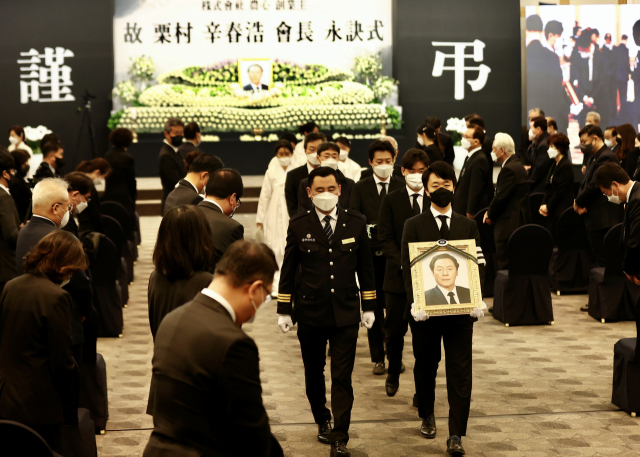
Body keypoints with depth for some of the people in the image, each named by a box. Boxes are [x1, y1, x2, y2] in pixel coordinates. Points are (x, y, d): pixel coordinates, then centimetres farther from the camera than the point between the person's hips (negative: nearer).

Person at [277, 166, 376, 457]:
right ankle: (322, 421, 36)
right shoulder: (298, 226, -1)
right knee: (314, 374, 14)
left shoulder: (356, 223, 2)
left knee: (342, 378, -3)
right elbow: (288, 270, 3)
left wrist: (369, 307, 6)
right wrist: (284, 310, 1)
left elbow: (365, 267, 7)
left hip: (345, 313, 0)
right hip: (310, 313, 1)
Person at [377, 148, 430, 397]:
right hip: (398, 276, 0)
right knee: (394, 330, 6)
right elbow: (385, 238, -1)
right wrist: (402, 264, -14)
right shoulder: (391, 200, 3)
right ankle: (393, 374, 30)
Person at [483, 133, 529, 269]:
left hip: (508, 226, -11)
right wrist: (491, 213, 6)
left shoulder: (509, 169, -18)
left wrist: (490, 215, -4)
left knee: (505, 267, -7)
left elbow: (501, 197, -20)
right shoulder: (517, 165, 16)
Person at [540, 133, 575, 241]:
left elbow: (561, 191, -16)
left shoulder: (566, 166, -12)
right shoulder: (554, 164, 16)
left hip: (561, 211, -9)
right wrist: (543, 204, 3)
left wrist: (548, 206, -11)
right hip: (552, 212, 9)